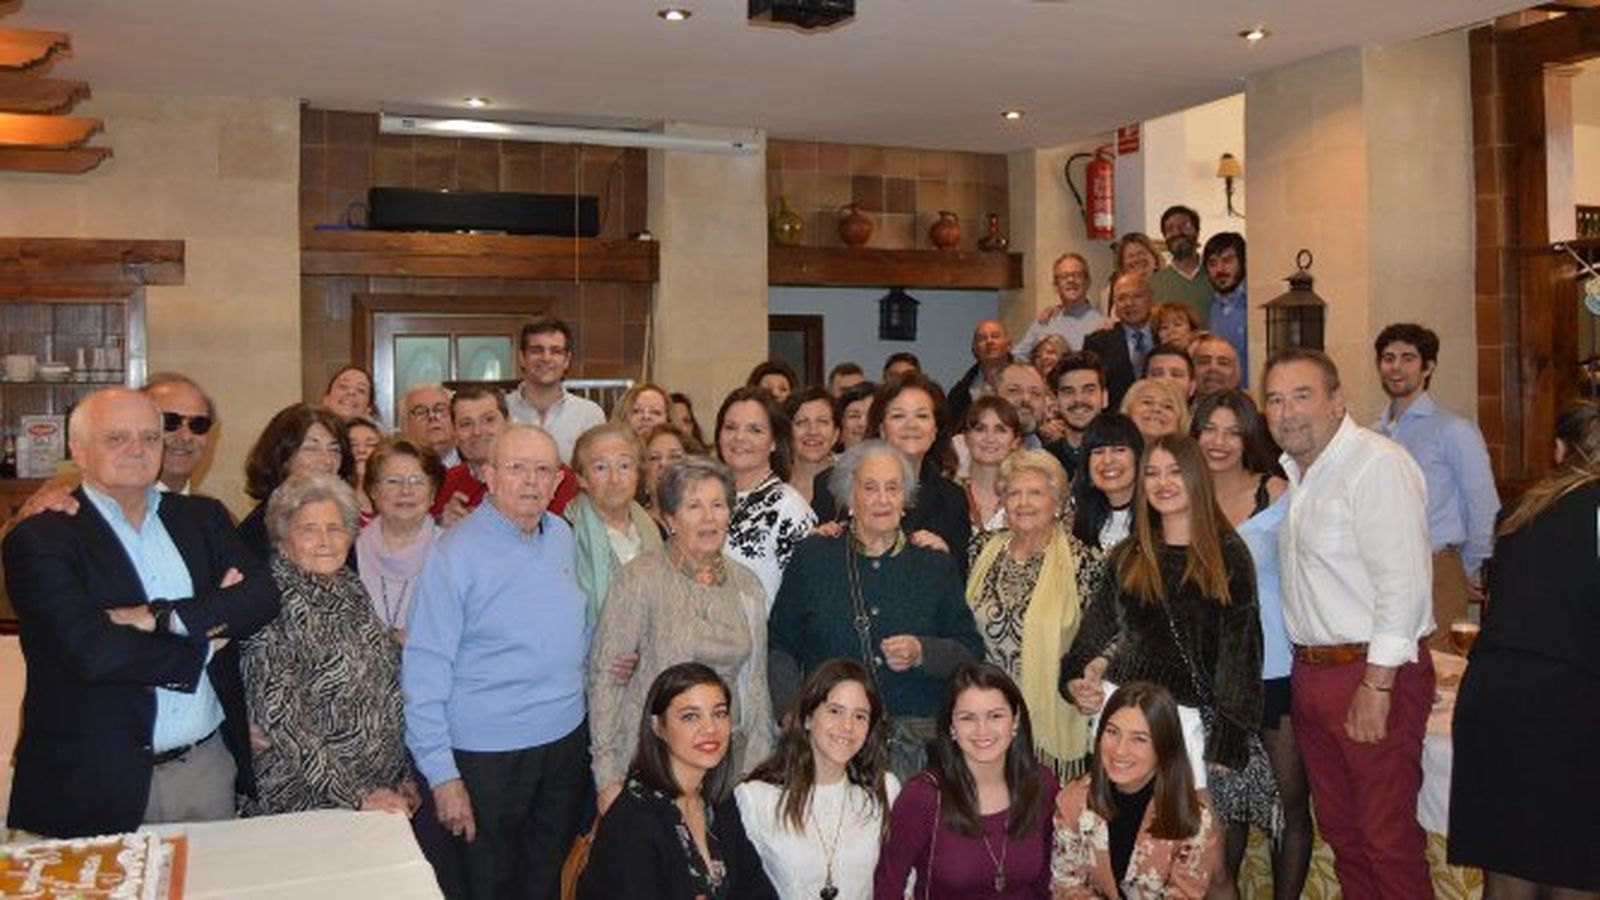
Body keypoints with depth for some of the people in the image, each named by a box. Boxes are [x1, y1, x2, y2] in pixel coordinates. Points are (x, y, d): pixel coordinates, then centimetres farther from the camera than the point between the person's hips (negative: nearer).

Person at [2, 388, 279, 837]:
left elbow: (262, 596, -4)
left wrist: (162, 617, -17)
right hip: (98, 779, -4)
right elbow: (91, 652, -18)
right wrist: (204, 642, -8)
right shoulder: (38, 540, -5)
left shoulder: (202, 517, 9)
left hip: (209, 765, 4)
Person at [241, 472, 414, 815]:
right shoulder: (275, 605, -14)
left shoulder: (351, 588, 6)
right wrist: (356, 797, -18)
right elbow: (281, 721, -18)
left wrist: (405, 776, 6)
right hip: (309, 803, -6)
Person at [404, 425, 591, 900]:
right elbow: (424, 671, -16)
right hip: (488, 752, -6)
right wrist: (442, 775, -18)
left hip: (567, 738, 6)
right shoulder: (456, 553, -16)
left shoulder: (562, 535, 4)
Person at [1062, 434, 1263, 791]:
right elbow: (1101, 632, 19)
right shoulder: (1127, 557, 13)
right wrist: (1079, 681, 1)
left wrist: (1225, 740, -3)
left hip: (1190, 712, -3)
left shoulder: (1228, 555, 2)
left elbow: (1240, 646, 0)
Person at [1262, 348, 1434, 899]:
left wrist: (1376, 686, -20)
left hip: (1372, 673, -8)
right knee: (1339, 829, 17)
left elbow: (1404, 583, -20)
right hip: (1310, 671, 9)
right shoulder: (1295, 471, 14)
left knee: (1388, 838, 0)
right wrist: (1309, 668, 12)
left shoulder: (1378, 465, -14)